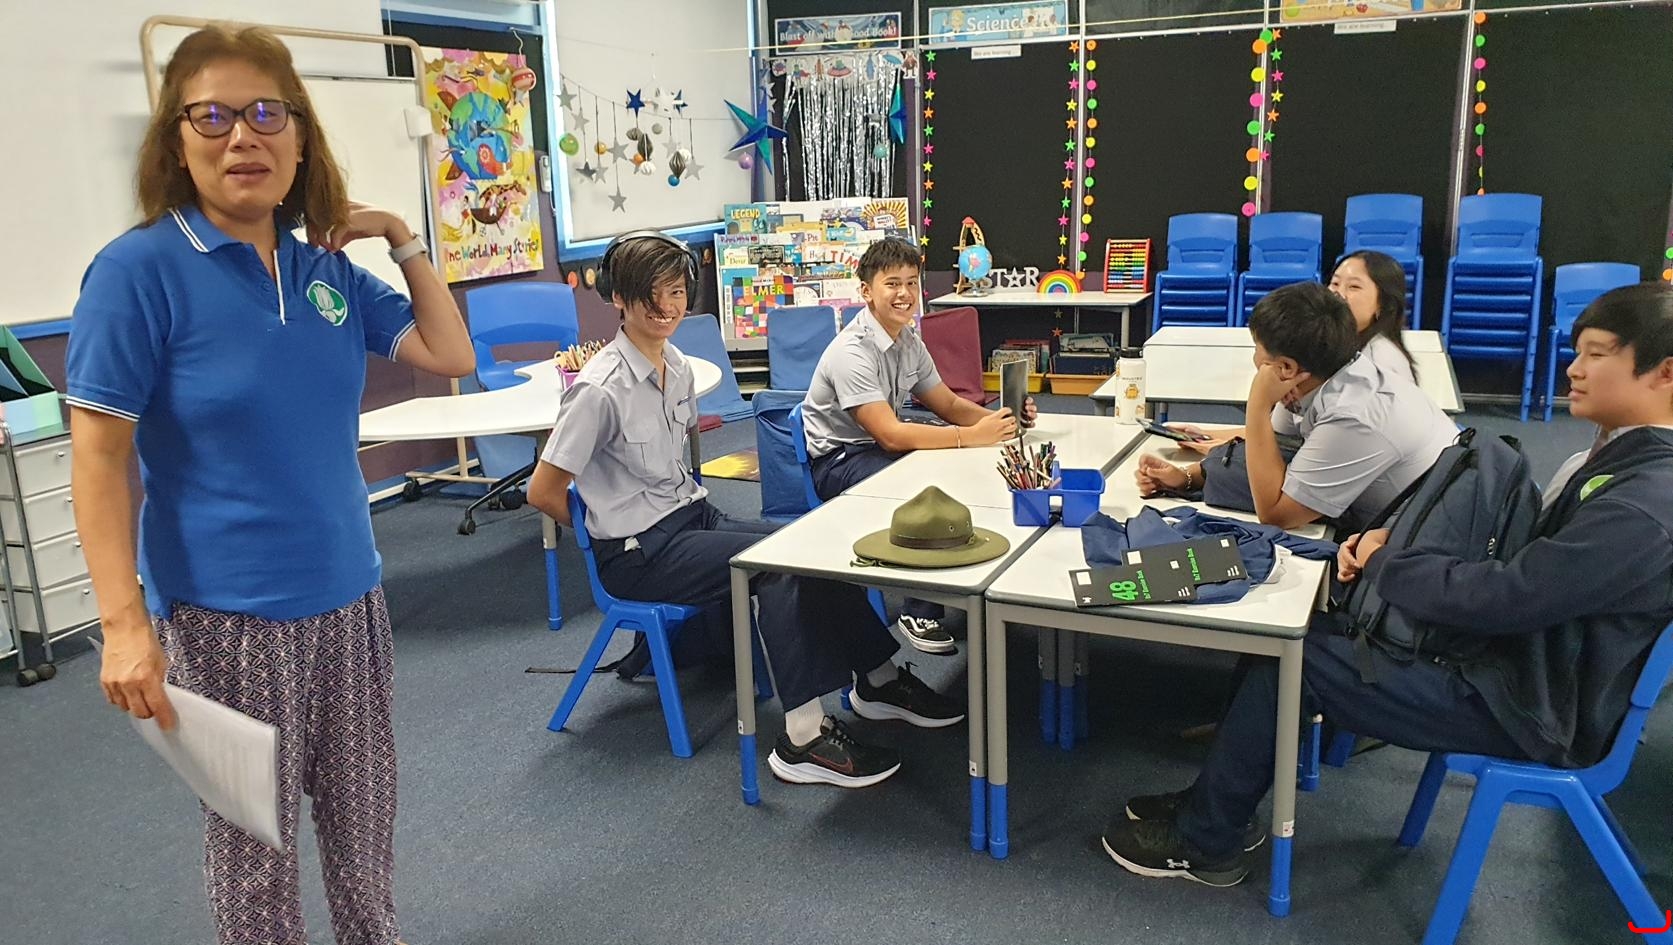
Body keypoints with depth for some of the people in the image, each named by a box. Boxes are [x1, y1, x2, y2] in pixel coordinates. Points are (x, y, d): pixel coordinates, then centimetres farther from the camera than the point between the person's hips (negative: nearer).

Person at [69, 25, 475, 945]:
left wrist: (404, 242, 2)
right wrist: (124, 624, -17)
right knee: (253, 836, 11)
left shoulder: (328, 268, 4)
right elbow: (99, 458, -12)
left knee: (363, 818, 17)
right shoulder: (138, 269, -11)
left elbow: (451, 355, 11)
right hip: (225, 615, -5)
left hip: (348, 594, 5)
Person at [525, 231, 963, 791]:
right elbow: (543, 492, -16)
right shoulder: (601, 389, -19)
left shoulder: (677, 367, 6)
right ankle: (803, 739, -24)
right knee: (779, 566, -25)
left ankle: (879, 680, 6)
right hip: (637, 553, -7)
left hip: (693, 516, 8)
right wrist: (610, 537, -4)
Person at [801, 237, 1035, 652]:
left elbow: (950, 405, 9)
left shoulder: (909, 341, 4)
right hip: (839, 461, -8)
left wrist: (1001, 419, -11)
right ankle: (919, 613, -15)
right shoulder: (852, 352, -23)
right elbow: (890, 434, -30)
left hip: (881, 448, 8)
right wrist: (972, 436, -35)